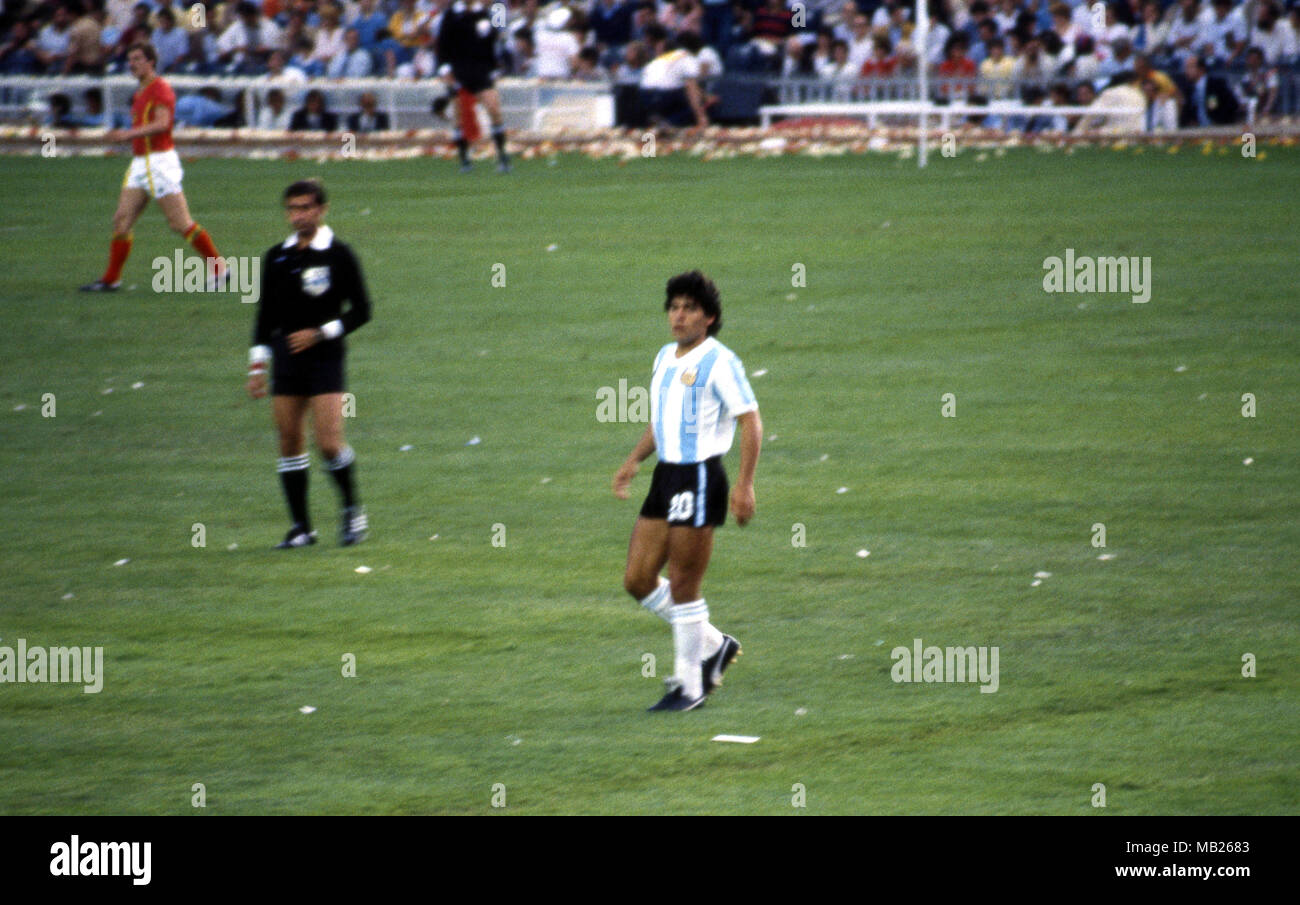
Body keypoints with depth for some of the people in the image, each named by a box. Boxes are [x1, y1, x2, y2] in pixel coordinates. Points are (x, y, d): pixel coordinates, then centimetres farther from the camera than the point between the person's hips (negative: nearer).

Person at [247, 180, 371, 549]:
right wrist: (256, 366, 9)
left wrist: (320, 333, -12)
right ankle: (301, 527, 8)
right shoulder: (277, 258, 9)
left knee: (328, 442, -13)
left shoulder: (338, 255, -2)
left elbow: (361, 310, -1)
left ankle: (353, 510, 10)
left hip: (324, 357, -4)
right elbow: (265, 315, 14)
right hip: (286, 360, 4)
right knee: (289, 442, 1)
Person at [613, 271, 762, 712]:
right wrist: (633, 461, 17)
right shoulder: (665, 358, 15)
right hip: (666, 477, 9)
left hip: (700, 478, -9)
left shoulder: (719, 361, -10)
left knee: (682, 587, -5)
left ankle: (689, 685, 7)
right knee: (638, 580, 7)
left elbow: (750, 421, -13)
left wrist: (745, 485, -19)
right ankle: (713, 645, 24)